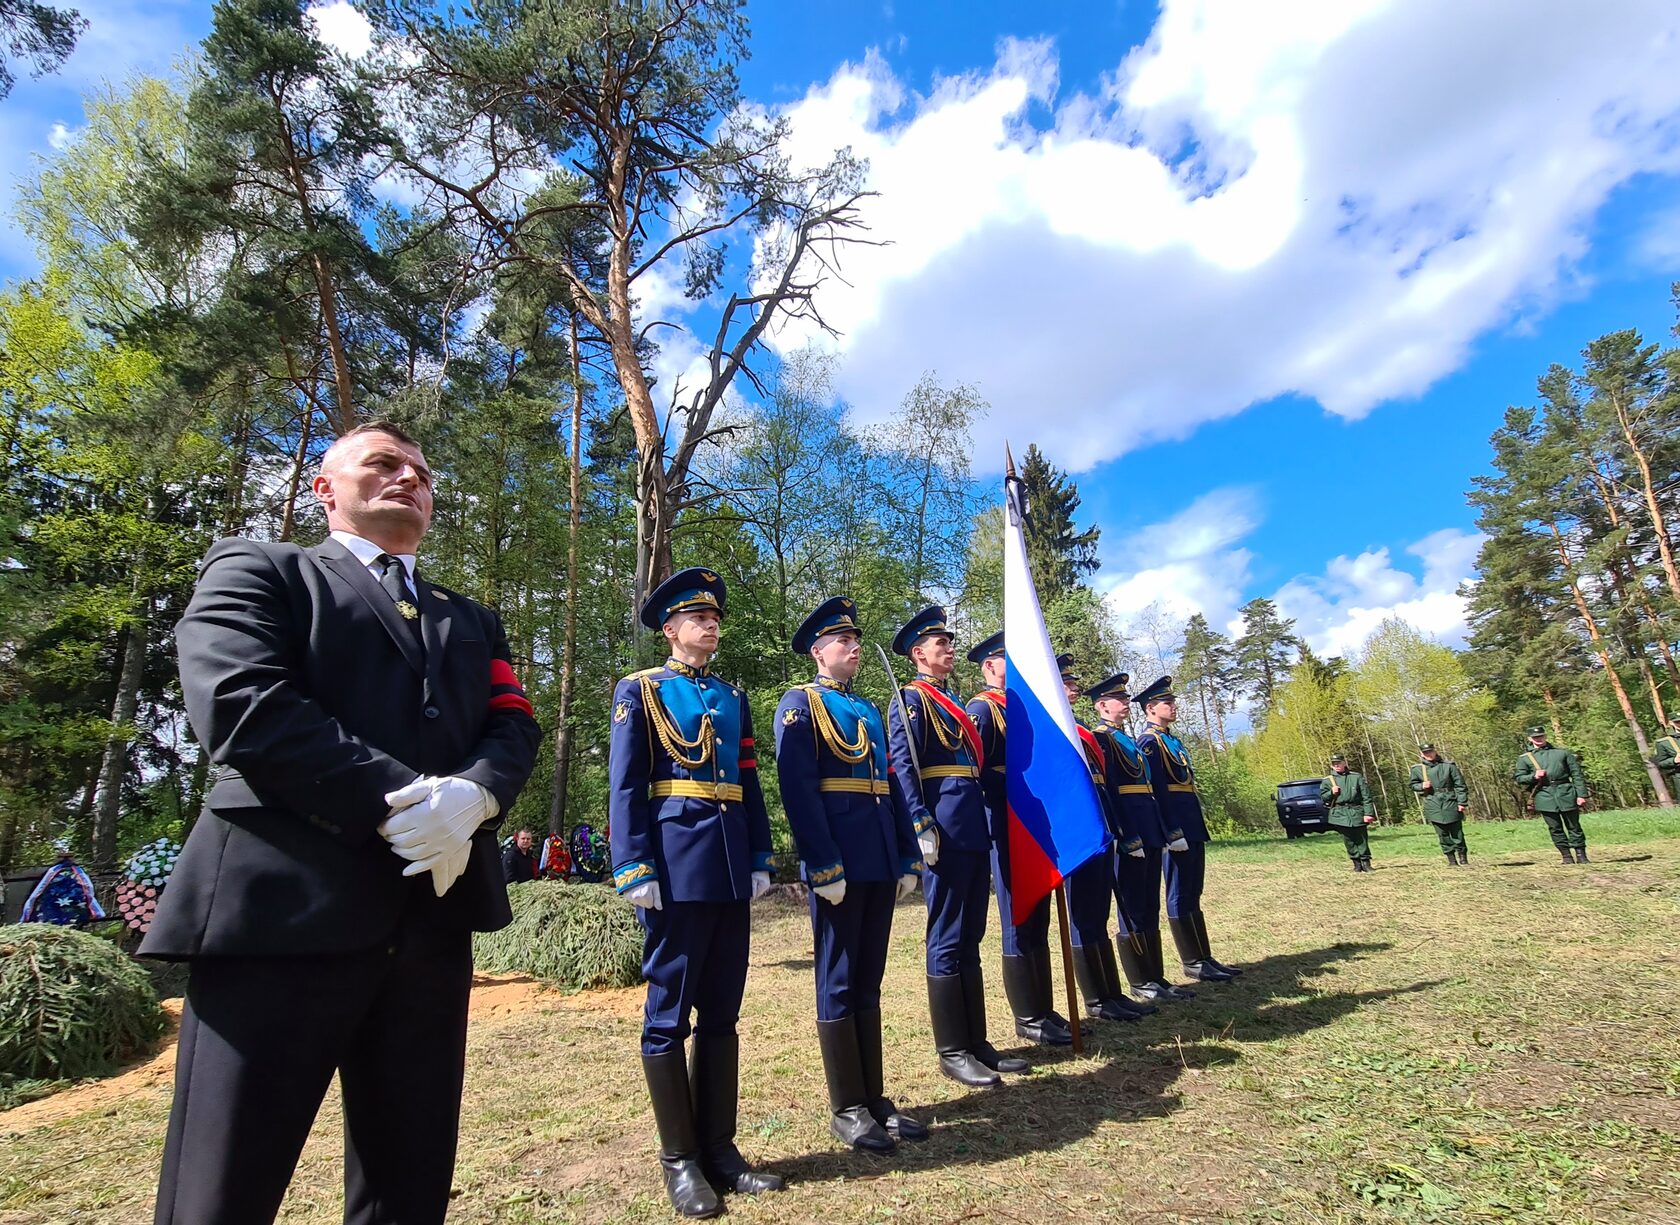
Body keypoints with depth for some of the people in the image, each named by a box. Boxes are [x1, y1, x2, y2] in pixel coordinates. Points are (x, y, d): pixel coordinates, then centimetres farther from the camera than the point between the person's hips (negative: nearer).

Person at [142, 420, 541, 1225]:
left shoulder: (472, 621, 23)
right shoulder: (256, 569, 9)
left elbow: (514, 728, 9)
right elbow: (241, 701, -10)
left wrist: (469, 796, -14)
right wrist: (399, 803, -15)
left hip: (432, 914, 5)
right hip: (281, 906, -4)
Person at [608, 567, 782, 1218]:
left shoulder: (734, 697, 16)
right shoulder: (640, 690, 1)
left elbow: (749, 784, 15)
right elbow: (624, 787, -5)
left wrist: (759, 860, 10)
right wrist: (634, 869, -12)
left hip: (730, 870, 5)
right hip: (675, 865, -5)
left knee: (721, 1013, 12)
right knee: (668, 1016, 4)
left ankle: (720, 1149, 24)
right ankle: (679, 1160, 18)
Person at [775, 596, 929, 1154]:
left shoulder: (869, 709, 19)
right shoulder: (799, 704, -4)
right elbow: (797, 789, -14)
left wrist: (908, 857, 11)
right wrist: (825, 867, -19)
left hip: (880, 861, 7)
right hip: (837, 863, -7)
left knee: (868, 981, 14)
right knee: (838, 983, 4)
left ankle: (875, 1099, 25)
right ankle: (847, 1110, 16)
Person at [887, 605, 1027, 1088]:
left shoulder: (952, 703, 22)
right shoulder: (911, 699, -5)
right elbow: (901, 766, -15)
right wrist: (922, 828, -22)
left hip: (974, 832, 9)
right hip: (945, 833, -9)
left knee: (969, 940, 13)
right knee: (947, 943, -1)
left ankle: (976, 1042, 22)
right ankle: (952, 1052, 9)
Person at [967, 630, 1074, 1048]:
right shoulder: (981, 709, -7)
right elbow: (977, 771, -16)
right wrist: (1012, 806, -18)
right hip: (1008, 828, -9)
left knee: (1038, 921, 14)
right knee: (1018, 923, -1)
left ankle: (1044, 1009, 23)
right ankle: (1028, 1018, 9)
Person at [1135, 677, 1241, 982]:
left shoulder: (1172, 740, 19)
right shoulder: (1149, 742, -12)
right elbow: (1155, 791, -18)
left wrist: (1198, 826, 18)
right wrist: (1172, 832, -22)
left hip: (1192, 827, 10)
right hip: (1176, 829, -10)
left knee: (1192, 894, 14)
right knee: (1180, 896, -1)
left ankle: (1205, 957, 20)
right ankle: (1192, 962, 6)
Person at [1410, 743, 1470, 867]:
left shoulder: (1449, 766, -2)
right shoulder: (1417, 769, 3)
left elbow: (1460, 785, -1)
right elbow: (1413, 785, 16)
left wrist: (1462, 802, -6)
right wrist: (1421, 786, -6)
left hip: (1451, 803, -1)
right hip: (1433, 805, 1)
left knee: (1457, 832, 3)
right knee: (1442, 834, 4)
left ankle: (1463, 856, 18)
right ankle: (1451, 858, 13)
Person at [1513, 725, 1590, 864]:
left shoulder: (1563, 753, 8)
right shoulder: (1524, 759, 8)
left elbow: (1577, 774, 5)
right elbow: (1519, 778, 7)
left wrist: (1581, 794, -3)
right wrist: (1533, 776, -12)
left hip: (1566, 794, 0)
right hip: (1544, 797, 0)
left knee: (1574, 826, 4)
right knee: (1555, 828, 3)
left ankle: (1581, 855, 13)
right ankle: (1567, 856, 11)